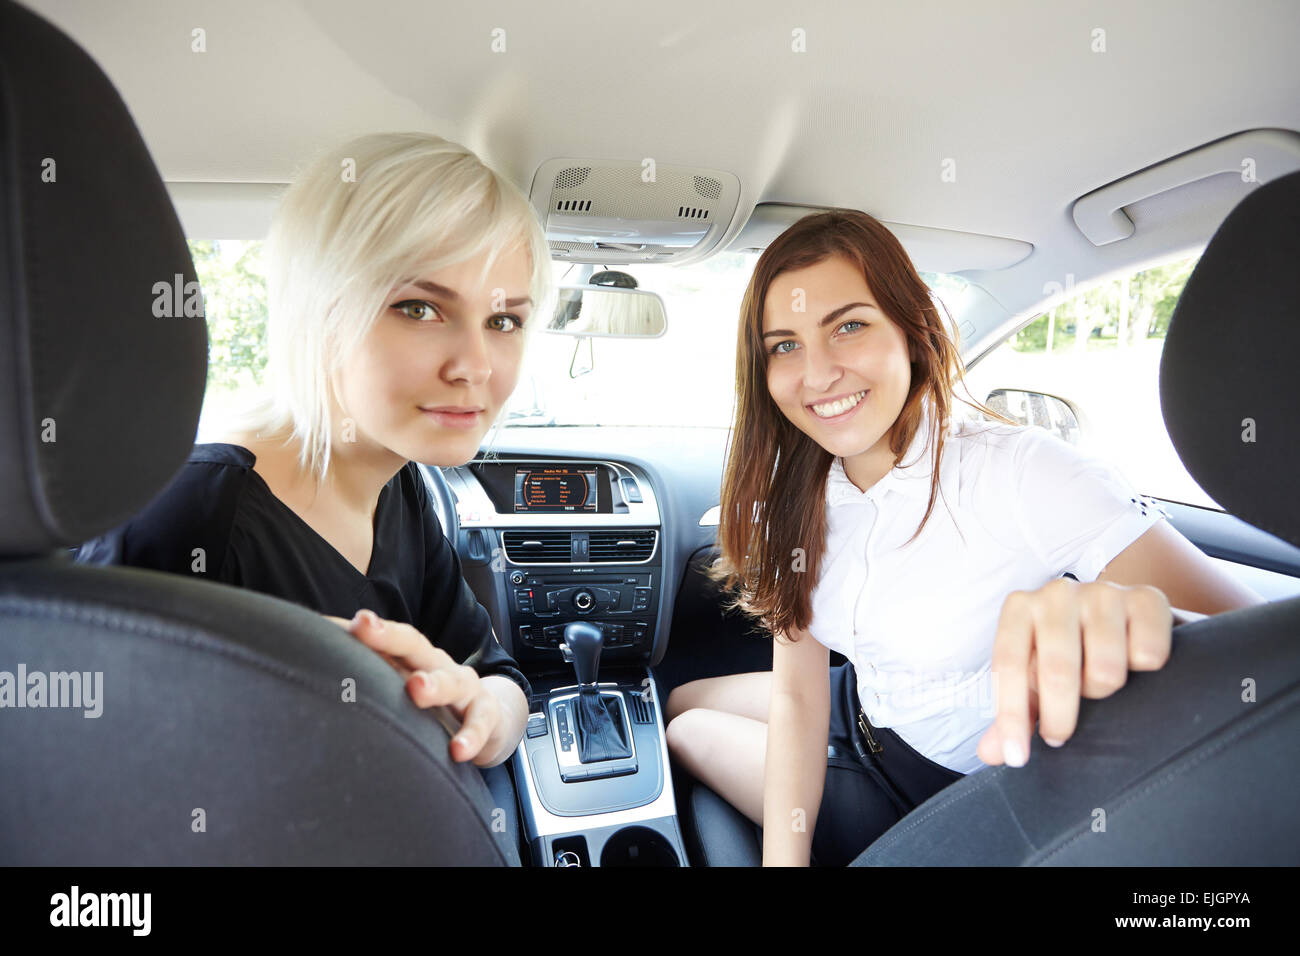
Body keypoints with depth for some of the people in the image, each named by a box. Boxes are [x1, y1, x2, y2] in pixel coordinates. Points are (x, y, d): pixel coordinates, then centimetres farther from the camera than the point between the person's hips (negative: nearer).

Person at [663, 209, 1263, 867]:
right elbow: (797, 691, -11)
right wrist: (783, 858, -23)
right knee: (681, 708, 16)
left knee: (690, 735, 1)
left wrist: (1139, 617, -58)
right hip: (861, 710, 5)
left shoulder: (1021, 473, -29)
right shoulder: (799, 492, -11)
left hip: (956, 789, -5)